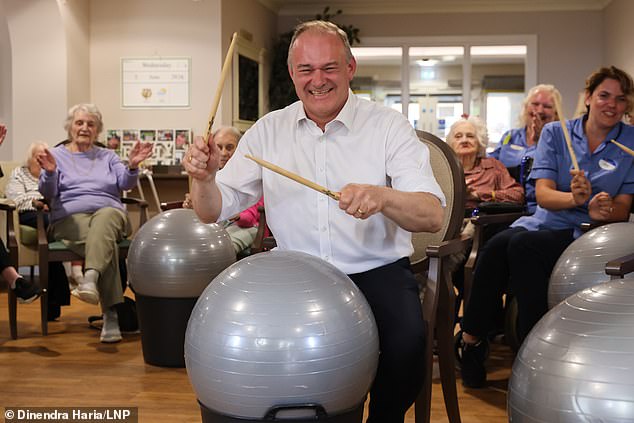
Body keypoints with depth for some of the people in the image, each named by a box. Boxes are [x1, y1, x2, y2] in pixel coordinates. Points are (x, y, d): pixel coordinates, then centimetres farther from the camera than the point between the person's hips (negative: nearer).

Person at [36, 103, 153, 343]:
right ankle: (111, 312, -40)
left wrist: (132, 166, -15)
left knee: (104, 216, -38)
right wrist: (49, 172, -18)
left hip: (109, 213, 2)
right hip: (71, 218, -1)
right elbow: (48, 193, 3)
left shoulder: (108, 157, 25)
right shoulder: (57, 155, 19)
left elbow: (126, 183, 6)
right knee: (108, 244, -34)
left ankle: (91, 276, -59)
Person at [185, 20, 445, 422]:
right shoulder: (268, 130, 5)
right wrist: (204, 177, -19)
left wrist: (382, 197, -34)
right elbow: (213, 212, 5)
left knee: (406, 344, -29)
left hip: (377, 271, -2)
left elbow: (433, 216, -13)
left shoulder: (389, 126, -3)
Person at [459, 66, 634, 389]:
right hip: (545, 221, 3)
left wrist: (605, 210, -22)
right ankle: (472, 339, -18)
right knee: (496, 246, -32)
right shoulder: (555, 133, 9)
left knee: (522, 245, -34)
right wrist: (576, 198, -24)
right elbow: (543, 193, -2)